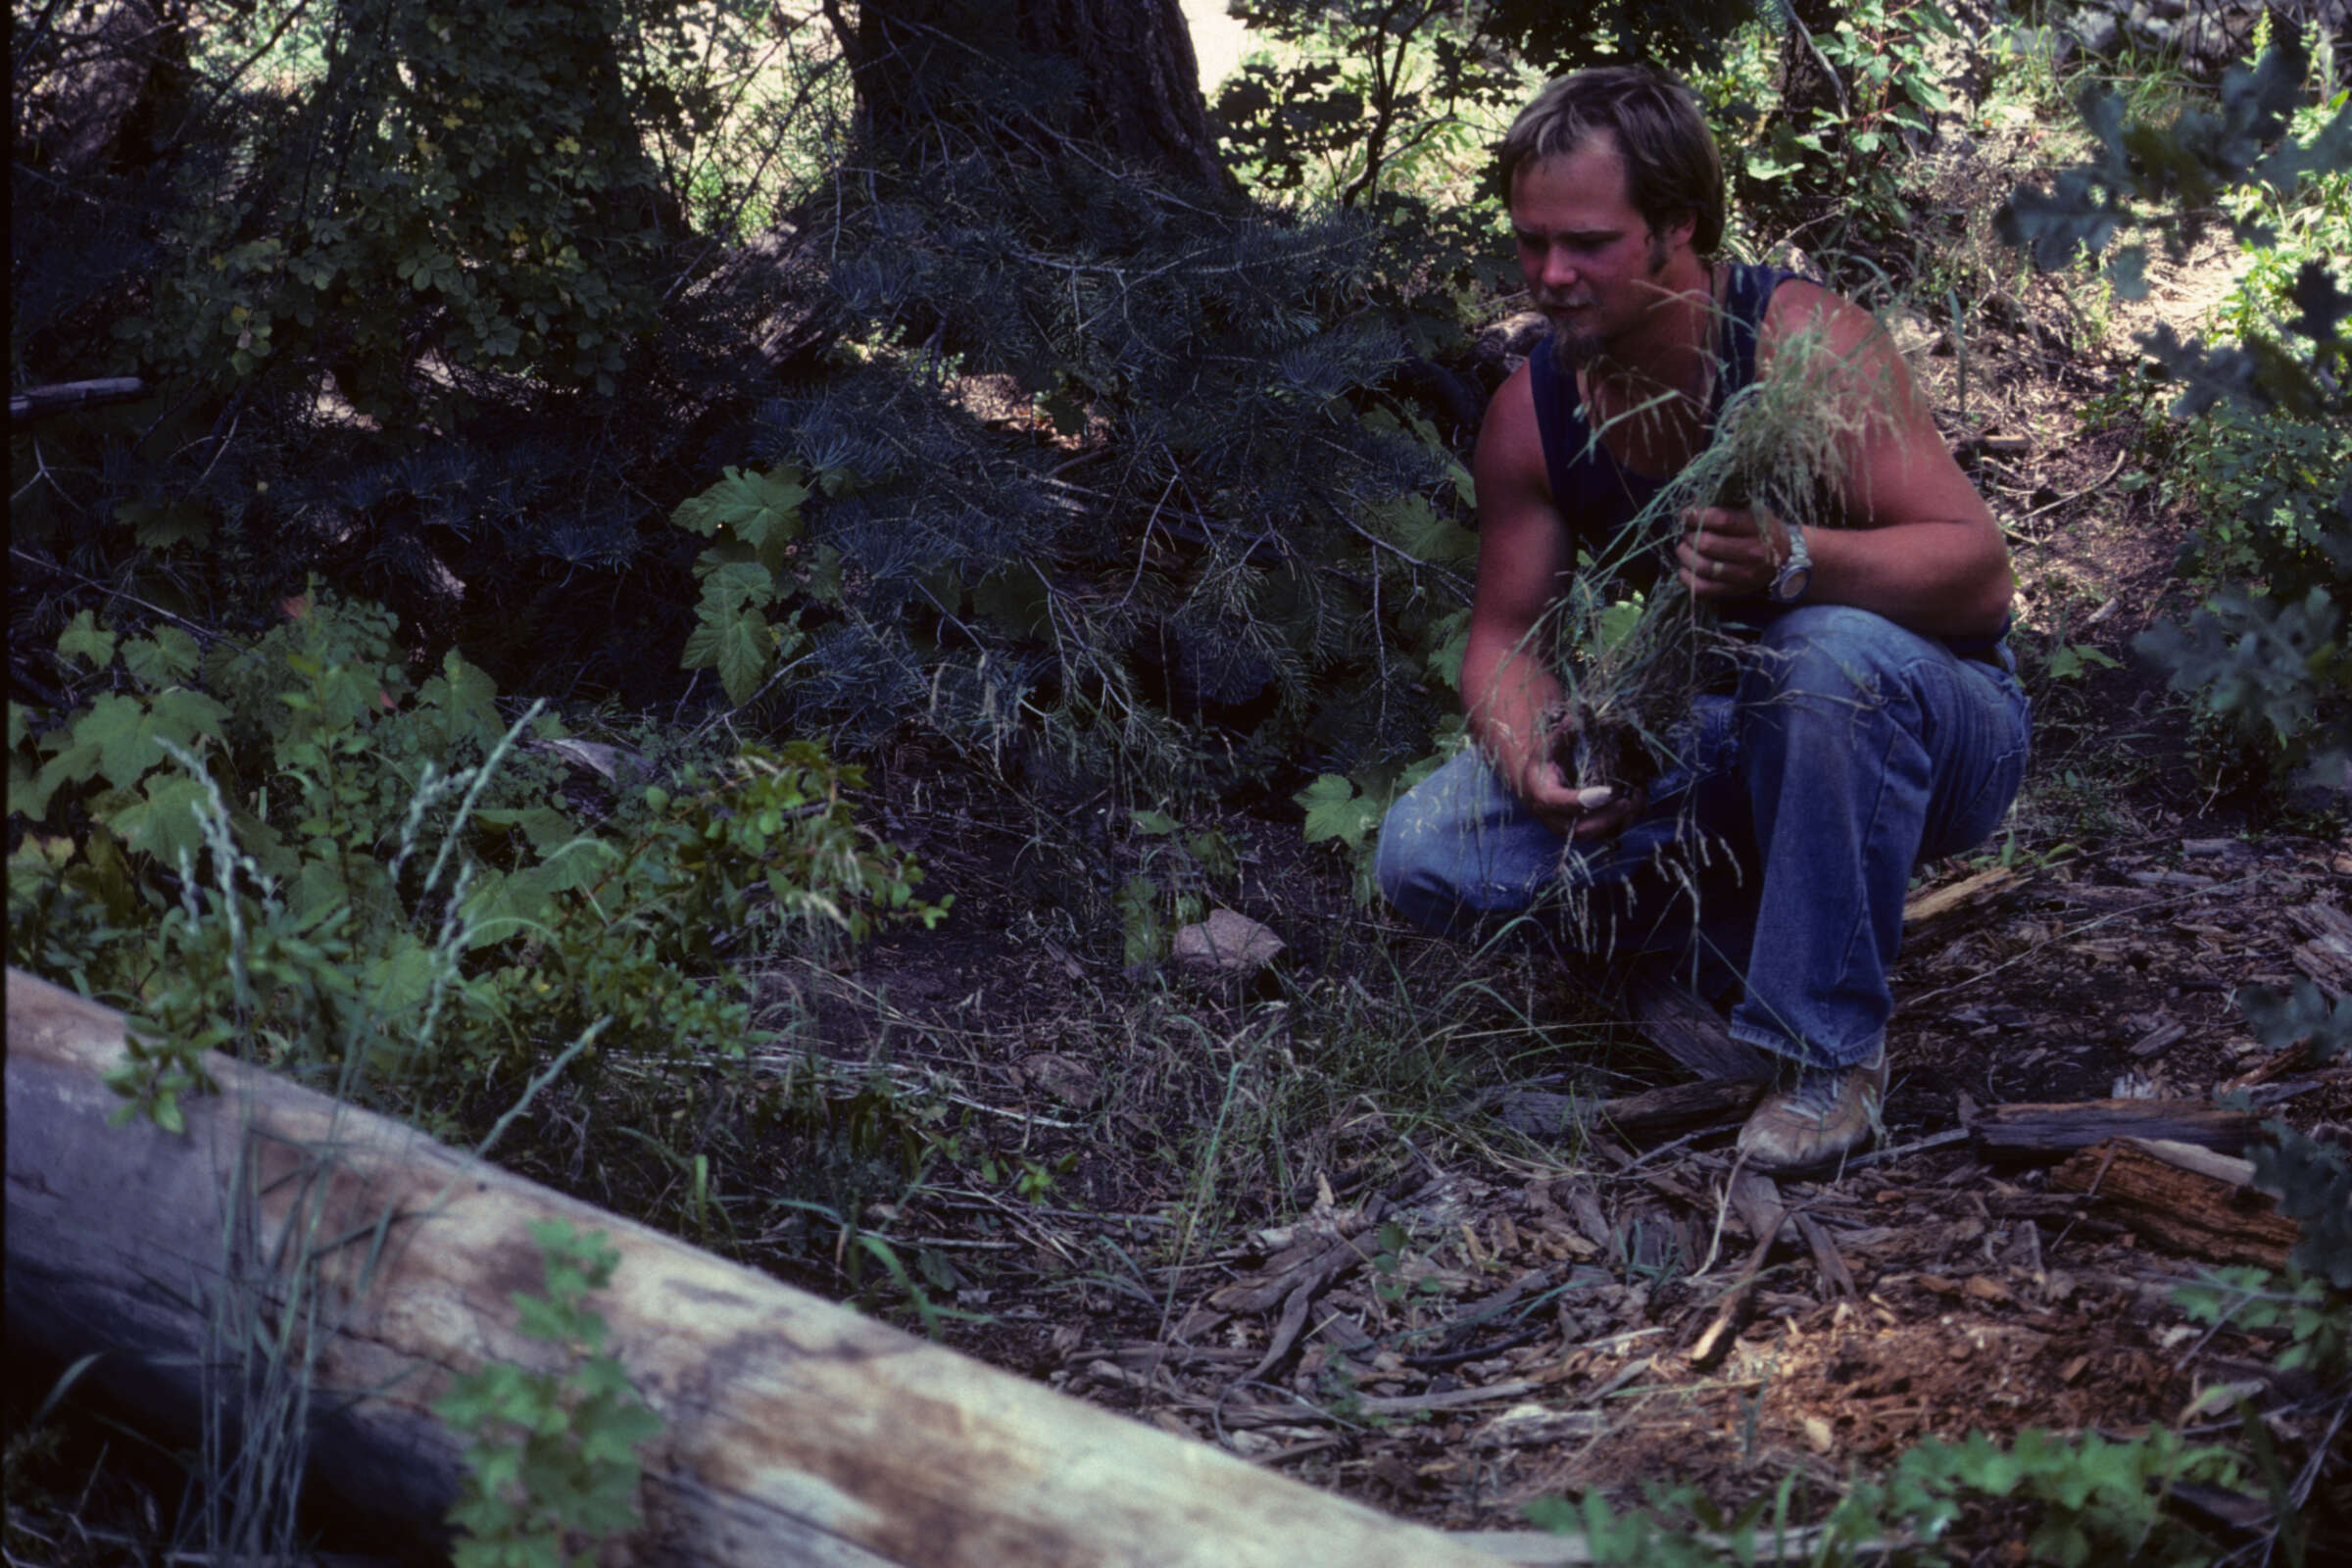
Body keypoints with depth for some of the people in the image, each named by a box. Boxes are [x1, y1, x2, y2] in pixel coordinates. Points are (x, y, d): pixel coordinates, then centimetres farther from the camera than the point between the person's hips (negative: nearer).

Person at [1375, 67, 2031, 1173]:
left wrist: (1793, 558, -46)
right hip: (1726, 752, 5)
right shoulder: (1532, 411, -6)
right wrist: (1532, 760, -22)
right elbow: (1505, 632, 2)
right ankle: (1758, 952, -1)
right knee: (1426, 853, -13)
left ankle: (1829, 1040, -22)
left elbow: (1979, 571, -26)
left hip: (1913, 718, -4)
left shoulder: (1804, 343, -22)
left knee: (1834, 655, -41)